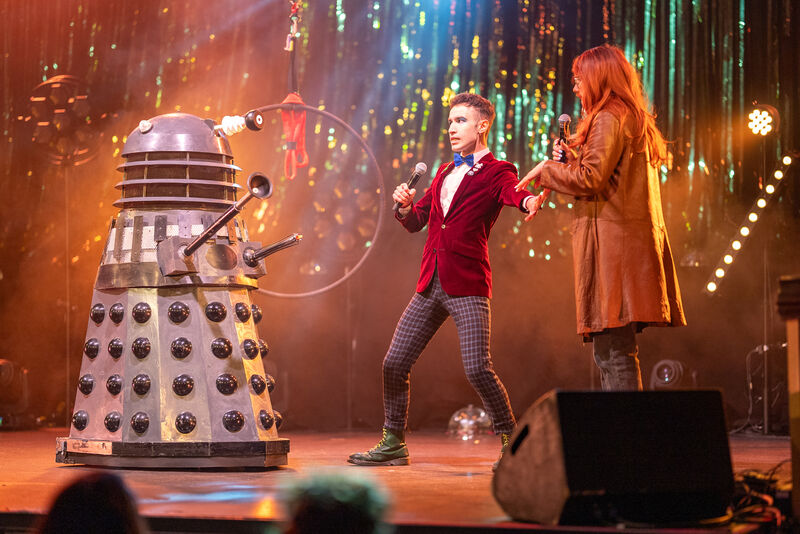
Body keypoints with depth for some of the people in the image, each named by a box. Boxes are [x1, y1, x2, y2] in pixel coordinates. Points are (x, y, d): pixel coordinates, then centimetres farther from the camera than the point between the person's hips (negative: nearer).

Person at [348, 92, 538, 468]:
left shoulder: (496, 172, 0)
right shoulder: (444, 174, 20)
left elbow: (515, 193, -23)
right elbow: (415, 222, 24)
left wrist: (530, 200, -46)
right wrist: (405, 205, 1)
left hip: (467, 286, -7)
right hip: (430, 285, 7)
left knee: (478, 369, -16)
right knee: (394, 364, 6)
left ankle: (510, 441, -1)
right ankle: (393, 443, 19)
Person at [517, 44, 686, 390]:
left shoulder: (608, 119, -7)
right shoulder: (636, 121, 23)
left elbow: (590, 180, -15)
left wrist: (546, 170, -1)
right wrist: (573, 156, 20)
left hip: (611, 239, -10)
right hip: (637, 238, 10)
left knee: (614, 355, -13)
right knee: (613, 355, 10)